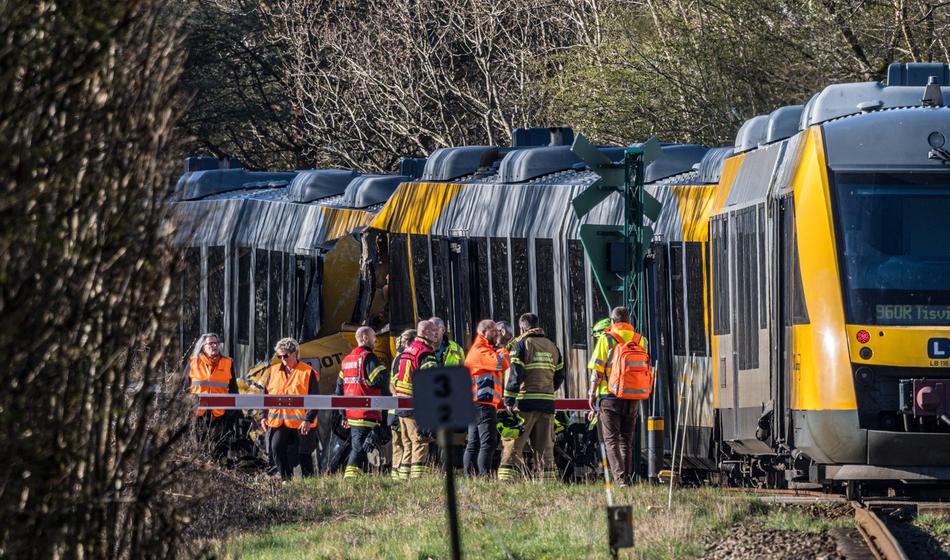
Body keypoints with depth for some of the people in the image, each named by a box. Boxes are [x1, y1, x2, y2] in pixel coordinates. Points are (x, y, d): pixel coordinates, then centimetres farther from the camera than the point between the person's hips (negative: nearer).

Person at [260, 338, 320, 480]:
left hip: (301, 424, -3)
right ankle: (286, 479, -2)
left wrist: (309, 419, -12)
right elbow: (266, 395, 19)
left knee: (304, 455, 3)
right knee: (276, 449, -12)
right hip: (277, 422, 3)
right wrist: (264, 416, 10)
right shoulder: (274, 371, 12)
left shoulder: (308, 373, -2)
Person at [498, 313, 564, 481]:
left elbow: (515, 375, -10)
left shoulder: (522, 344, -2)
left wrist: (509, 401, -9)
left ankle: (505, 480, -13)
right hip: (547, 404, 5)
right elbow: (559, 376, 17)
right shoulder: (552, 347, 16)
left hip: (525, 403, -5)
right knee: (545, 448, 9)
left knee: (512, 447, -4)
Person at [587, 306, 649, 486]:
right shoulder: (640, 340, 6)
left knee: (611, 440, -2)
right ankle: (627, 477, 14)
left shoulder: (606, 340, -5)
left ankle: (620, 479, -16)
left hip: (610, 396, -4)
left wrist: (592, 394, 0)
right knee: (626, 441, 14)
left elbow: (597, 371, -7)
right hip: (633, 398, 4)